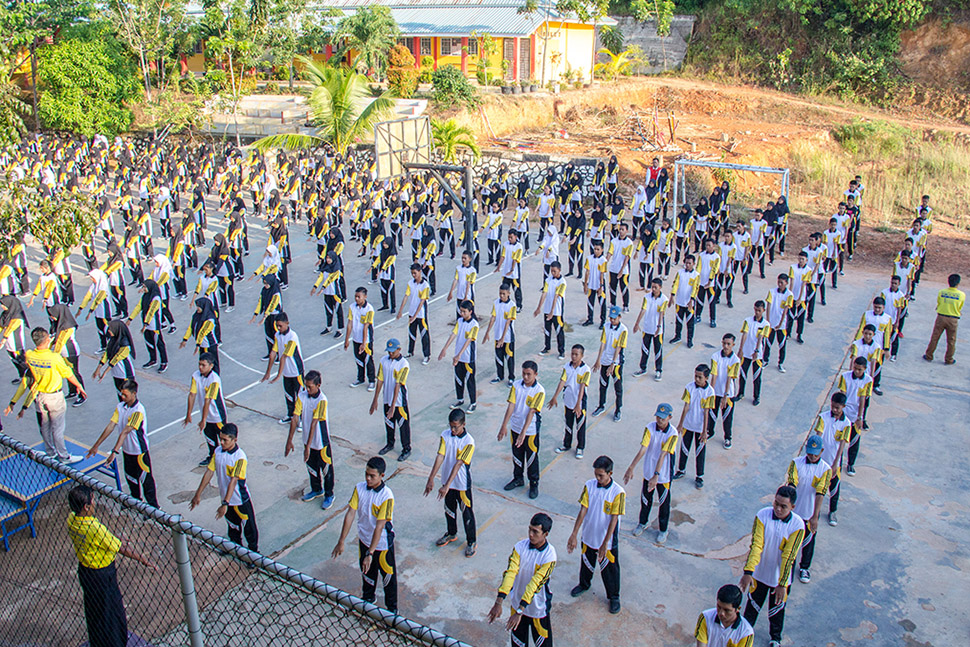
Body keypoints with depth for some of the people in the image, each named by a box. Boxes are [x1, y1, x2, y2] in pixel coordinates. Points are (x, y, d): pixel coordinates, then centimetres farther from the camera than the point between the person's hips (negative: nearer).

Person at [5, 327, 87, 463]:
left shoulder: (29, 355, -11)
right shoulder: (55, 357, -27)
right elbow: (68, 374, -13)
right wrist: (78, 385, 3)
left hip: (39, 396, 6)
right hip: (54, 397, -6)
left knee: (44, 426, 20)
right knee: (57, 428, 6)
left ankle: (50, 452, 36)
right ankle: (63, 456, 18)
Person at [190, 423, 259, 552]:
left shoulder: (240, 457, -25)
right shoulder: (218, 451, -5)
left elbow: (233, 481, -30)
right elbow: (209, 472, -1)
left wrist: (225, 504, -34)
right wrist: (198, 494, 0)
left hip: (241, 500, -6)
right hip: (225, 498, 6)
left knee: (249, 528, 11)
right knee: (233, 528, 23)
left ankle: (254, 552, 32)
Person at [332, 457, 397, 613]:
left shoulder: (386, 496, -29)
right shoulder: (359, 488, -14)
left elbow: (379, 526, -31)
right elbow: (350, 513, -14)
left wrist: (370, 553, -31)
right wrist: (341, 541, -16)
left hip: (382, 543, -5)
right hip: (364, 539, 5)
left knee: (388, 576, 14)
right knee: (367, 572, 27)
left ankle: (391, 608, 37)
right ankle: (369, 598, 54)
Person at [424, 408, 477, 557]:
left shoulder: (468, 442, -22)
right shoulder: (445, 435, -9)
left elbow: (458, 464, -26)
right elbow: (440, 457, -13)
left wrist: (447, 486, -29)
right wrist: (431, 479, -20)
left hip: (462, 484, -5)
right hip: (447, 481, 5)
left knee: (467, 513, 10)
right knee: (449, 509, 24)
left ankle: (471, 542, 28)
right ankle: (451, 534, 47)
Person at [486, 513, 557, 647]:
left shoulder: (549, 555, -24)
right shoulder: (520, 546, -14)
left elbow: (535, 583, -28)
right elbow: (510, 572, -22)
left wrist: (519, 612, -32)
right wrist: (498, 602, -30)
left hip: (538, 608, -3)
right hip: (517, 602, 3)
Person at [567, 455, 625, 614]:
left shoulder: (618, 492, -22)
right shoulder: (589, 485, -12)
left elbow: (614, 519, -21)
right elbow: (583, 510, -11)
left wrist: (605, 544, -22)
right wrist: (574, 535, -15)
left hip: (607, 541, -3)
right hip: (588, 536, 4)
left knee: (609, 569, 13)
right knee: (586, 562, 25)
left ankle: (614, 596, 37)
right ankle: (584, 584, 53)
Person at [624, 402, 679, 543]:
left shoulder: (673, 434, -21)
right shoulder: (650, 427, -15)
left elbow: (663, 455, -29)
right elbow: (642, 449, -21)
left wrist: (656, 475, -35)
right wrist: (631, 467, -29)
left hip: (664, 475, -3)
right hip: (648, 471, 3)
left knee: (664, 502, 14)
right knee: (645, 498, 20)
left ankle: (663, 529, 35)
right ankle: (642, 523, 45)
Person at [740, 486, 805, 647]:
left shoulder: (797, 525, -21)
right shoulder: (762, 516, -20)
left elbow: (788, 556, -21)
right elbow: (756, 545, -22)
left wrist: (782, 584, -21)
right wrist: (748, 572, -29)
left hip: (781, 576, 0)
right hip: (760, 573, 0)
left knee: (777, 609, 20)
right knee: (753, 605, 18)